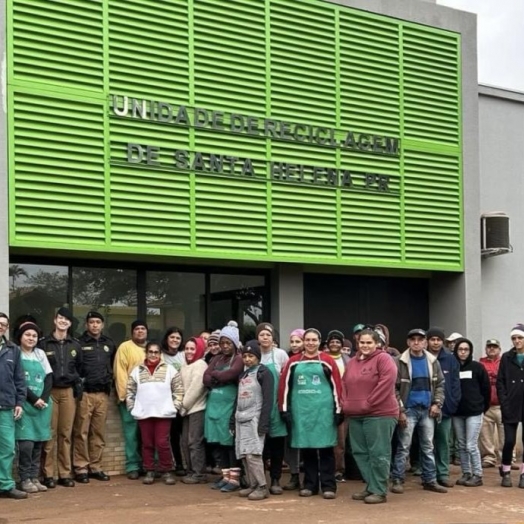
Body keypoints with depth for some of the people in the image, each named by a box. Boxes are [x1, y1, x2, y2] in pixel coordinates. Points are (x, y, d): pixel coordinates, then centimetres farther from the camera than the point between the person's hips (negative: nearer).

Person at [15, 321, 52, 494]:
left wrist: (44, 398, -5)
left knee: (39, 443, 5)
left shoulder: (40, 354, 14)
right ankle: (25, 479, -1)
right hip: (25, 404, -5)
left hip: (42, 404, 5)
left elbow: (49, 378, 10)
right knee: (26, 443, -11)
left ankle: (34, 477, 12)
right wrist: (33, 399, -13)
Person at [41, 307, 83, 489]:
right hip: (50, 391, -3)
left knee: (66, 434, 4)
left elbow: (80, 367, 20)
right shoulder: (44, 343, 1)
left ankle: (65, 473, 9)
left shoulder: (75, 345, 13)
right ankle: (48, 474, 0)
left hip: (68, 392, 3)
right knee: (50, 433, -5)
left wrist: (78, 384, 8)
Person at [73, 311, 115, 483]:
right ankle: (81, 468, 1)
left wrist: (110, 379, 13)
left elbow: (114, 365, 25)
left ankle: (95, 467, 13)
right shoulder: (79, 343, 0)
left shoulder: (109, 344, 14)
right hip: (84, 393, -4)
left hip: (103, 394, 4)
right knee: (81, 432, -4)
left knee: (99, 433, 7)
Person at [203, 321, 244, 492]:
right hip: (214, 406, 7)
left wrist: (215, 375, -3)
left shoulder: (239, 359, -3)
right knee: (218, 443, 9)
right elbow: (206, 379, 5)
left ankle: (234, 479, 1)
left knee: (231, 443, -4)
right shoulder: (216, 359, 16)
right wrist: (222, 379, -12)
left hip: (229, 406, -7)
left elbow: (230, 374, -21)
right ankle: (225, 476, 18)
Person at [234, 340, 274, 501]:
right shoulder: (242, 375, 19)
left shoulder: (264, 372, -4)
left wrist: (264, 423, -17)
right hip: (241, 420, 7)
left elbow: (268, 399, -10)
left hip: (255, 419, -7)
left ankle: (262, 487, -8)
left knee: (253, 454, -13)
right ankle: (252, 485, 12)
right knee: (244, 455, 4)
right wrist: (233, 420, 17)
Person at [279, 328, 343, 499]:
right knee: (306, 447, 7)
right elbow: (284, 385, 8)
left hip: (323, 409, -2)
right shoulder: (293, 362, 8)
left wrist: (338, 410, -1)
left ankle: (328, 486, 5)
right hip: (301, 409, 2)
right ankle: (309, 485, 16)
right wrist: (285, 409, 3)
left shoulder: (327, 361, 3)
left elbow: (336, 386, 2)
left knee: (325, 448, 0)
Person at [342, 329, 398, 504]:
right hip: (356, 416, 8)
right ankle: (371, 487, 19)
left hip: (380, 414, -8)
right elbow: (344, 384, 20)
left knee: (378, 453, -6)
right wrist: (345, 403, 3)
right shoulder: (352, 362, 17)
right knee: (360, 452, 10)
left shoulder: (383, 359, -6)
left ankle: (379, 491, 0)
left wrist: (368, 404, -16)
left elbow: (386, 383, -17)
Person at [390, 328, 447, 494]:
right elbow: (394, 388, -8)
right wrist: (400, 410, -13)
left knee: (428, 447, 10)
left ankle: (430, 480, 17)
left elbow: (440, 384, 11)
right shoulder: (400, 362, -6)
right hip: (409, 410, -4)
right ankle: (397, 480, 4)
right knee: (404, 447, -2)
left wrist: (437, 403, -3)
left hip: (427, 410, 4)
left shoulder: (433, 362, 6)